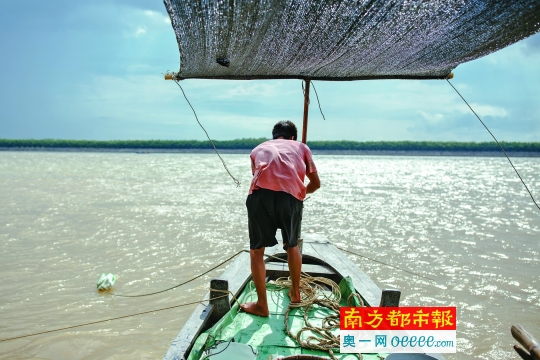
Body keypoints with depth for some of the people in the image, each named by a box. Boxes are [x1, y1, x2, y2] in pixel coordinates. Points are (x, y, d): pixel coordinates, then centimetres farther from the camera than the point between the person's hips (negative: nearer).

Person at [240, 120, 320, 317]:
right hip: (291, 196, 1)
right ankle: (295, 292, 40)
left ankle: (262, 305, 17)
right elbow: (316, 183, 34)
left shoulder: (258, 149, 33)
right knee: (292, 245, 26)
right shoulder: (301, 147, 31)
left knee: (257, 250, 15)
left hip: (260, 194, 0)